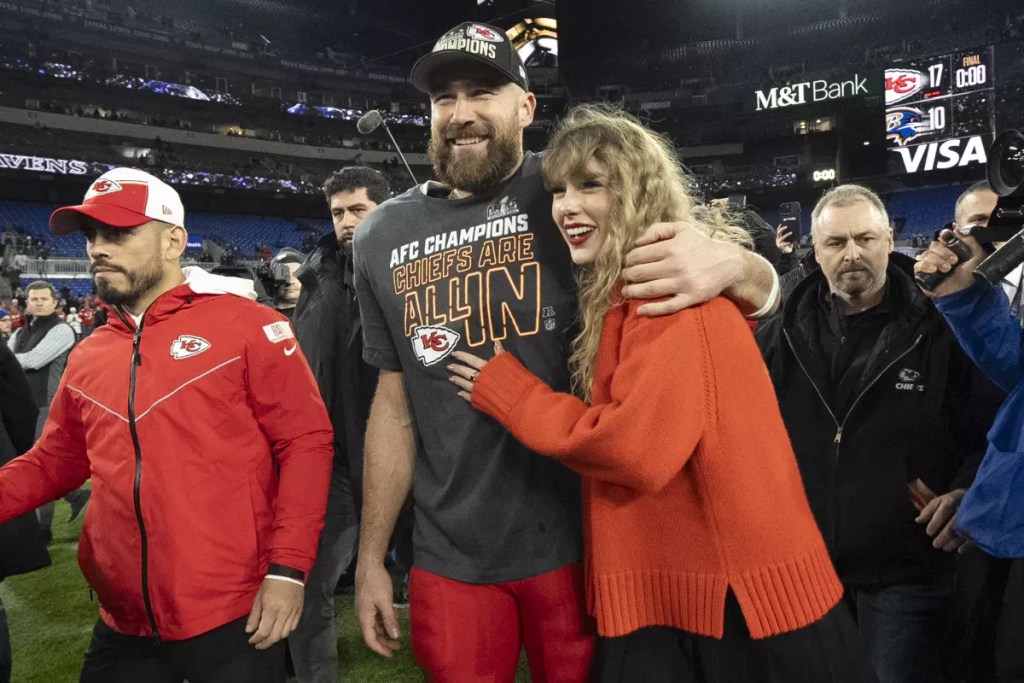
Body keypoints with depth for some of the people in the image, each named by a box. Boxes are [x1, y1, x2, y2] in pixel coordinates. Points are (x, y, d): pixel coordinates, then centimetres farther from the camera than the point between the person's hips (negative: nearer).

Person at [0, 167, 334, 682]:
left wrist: (288, 569, -14)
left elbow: (306, 441, -9)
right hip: (124, 625, 5)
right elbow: (54, 462, 19)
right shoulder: (87, 358, 8)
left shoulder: (245, 324, -8)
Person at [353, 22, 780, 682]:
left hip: (582, 539, -2)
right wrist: (371, 555, 9)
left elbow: (764, 291, -5)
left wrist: (726, 261, -29)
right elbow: (395, 403, 9)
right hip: (449, 559, 3)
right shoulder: (386, 237, 3)